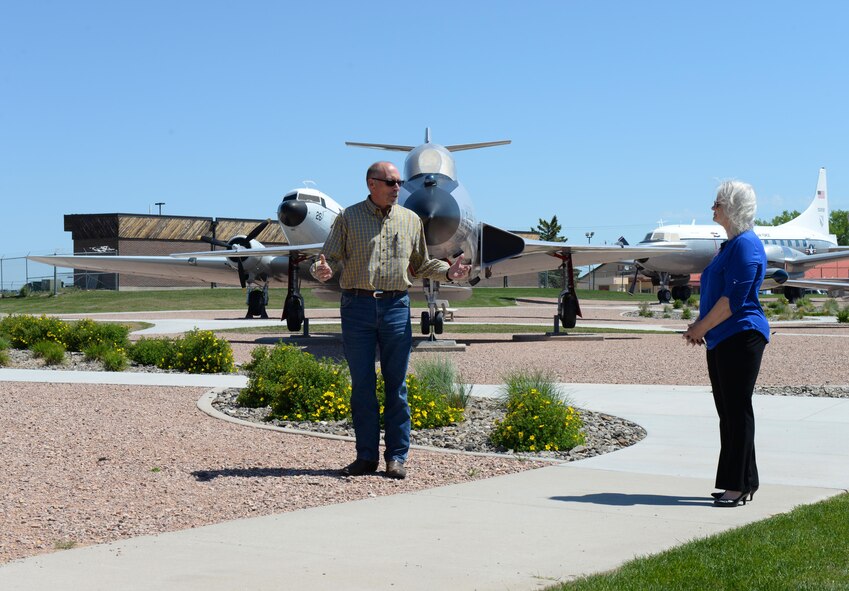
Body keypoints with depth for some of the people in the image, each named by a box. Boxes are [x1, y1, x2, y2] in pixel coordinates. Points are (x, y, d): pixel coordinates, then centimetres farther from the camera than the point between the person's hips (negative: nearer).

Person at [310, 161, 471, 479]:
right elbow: (332, 258, 2)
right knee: (362, 384, 2)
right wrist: (322, 270, -21)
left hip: (396, 306, 1)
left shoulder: (410, 220, 13)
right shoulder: (349, 217, 5)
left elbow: (420, 264, 18)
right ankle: (366, 456, 9)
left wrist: (447, 271, 1)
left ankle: (396, 456, 8)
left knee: (396, 384, 2)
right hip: (357, 306, -1)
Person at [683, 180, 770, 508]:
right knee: (727, 411, 11)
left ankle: (740, 486, -1)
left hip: (741, 337, -10)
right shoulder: (728, 245, 18)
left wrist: (702, 327, -12)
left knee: (737, 411, -6)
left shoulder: (746, 244, -13)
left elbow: (734, 298, -19)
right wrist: (699, 325, 11)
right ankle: (737, 483, 18)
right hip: (722, 340, 10)